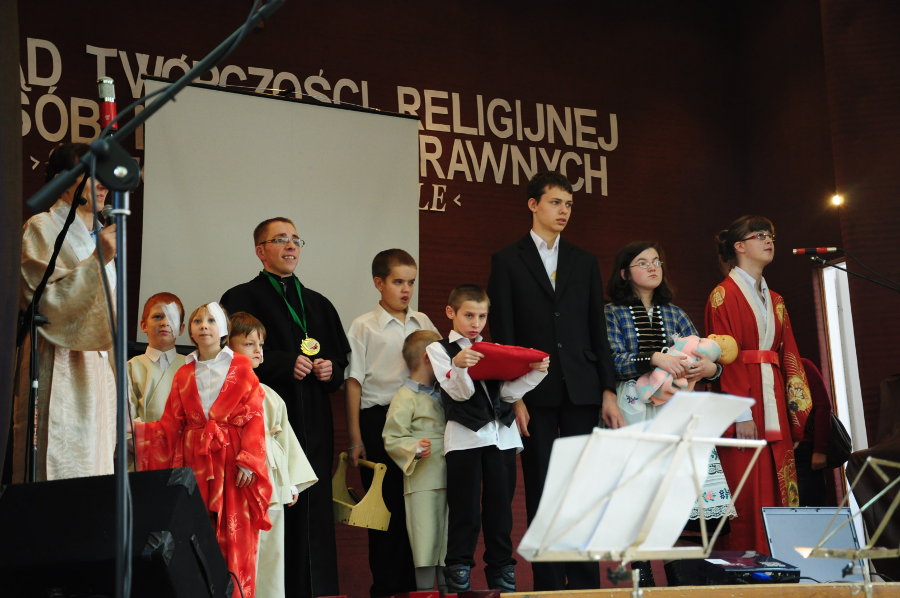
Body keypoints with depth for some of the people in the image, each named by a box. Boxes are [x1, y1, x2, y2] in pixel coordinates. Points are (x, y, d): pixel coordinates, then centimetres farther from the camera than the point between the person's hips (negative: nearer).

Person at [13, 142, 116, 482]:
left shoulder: (100, 235, 20)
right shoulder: (41, 229, -3)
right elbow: (44, 299, -13)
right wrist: (97, 261, -18)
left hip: (96, 368, 8)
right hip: (58, 368, -7)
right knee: (57, 467, -11)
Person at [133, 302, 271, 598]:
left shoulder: (241, 368, 4)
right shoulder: (184, 375, 14)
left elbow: (254, 418, -3)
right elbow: (170, 426, 8)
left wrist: (248, 461, -13)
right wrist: (133, 429, -6)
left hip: (232, 464, -3)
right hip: (195, 465, 3)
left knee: (234, 539, -5)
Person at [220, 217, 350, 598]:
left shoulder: (319, 305, 21)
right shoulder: (241, 299, 5)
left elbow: (341, 359, 23)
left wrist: (330, 369, 1)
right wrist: (285, 364, -13)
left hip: (313, 424, 5)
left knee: (314, 508, 1)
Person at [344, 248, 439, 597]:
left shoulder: (422, 323, 11)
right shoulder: (364, 327, 0)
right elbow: (353, 383, -1)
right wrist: (355, 438, -5)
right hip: (380, 420, -3)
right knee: (386, 504, 2)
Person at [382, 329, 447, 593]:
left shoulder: (442, 395, 19)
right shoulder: (405, 397, -6)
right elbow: (391, 439, -12)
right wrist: (414, 449, -25)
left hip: (448, 479, 7)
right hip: (423, 482, -7)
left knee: (450, 540, 10)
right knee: (427, 539, -5)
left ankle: (448, 587, 17)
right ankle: (425, 589, 2)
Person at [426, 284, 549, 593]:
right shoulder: (439, 349, 3)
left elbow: (509, 392, 6)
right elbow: (460, 393, -9)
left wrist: (535, 372, -7)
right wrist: (458, 366, -28)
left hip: (502, 435, 4)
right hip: (464, 436, -4)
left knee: (500, 507, 7)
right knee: (465, 509, -2)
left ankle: (502, 572, 15)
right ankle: (458, 575, 7)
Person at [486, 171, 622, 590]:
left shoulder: (584, 262, 14)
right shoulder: (507, 261, 4)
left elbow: (598, 332, 12)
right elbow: (502, 337, -1)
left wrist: (608, 392, 5)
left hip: (581, 393, 3)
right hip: (536, 395, -3)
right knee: (542, 493, 1)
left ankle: (585, 582, 9)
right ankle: (549, 584, 6)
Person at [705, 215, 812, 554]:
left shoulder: (774, 301, 20)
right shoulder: (723, 296, -2)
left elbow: (789, 356, 17)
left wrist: (796, 412, 7)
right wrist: (741, 413, -17)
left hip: (774, 405, 7)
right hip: (744, 402, -7)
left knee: (777, 491, 3)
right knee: (747, 496, -9)